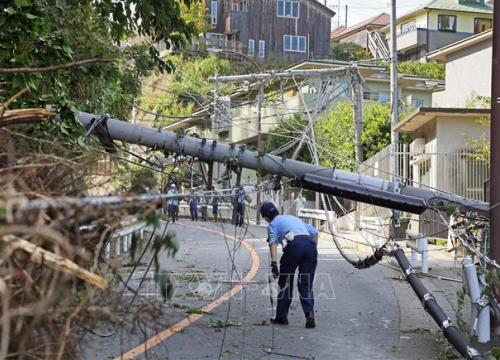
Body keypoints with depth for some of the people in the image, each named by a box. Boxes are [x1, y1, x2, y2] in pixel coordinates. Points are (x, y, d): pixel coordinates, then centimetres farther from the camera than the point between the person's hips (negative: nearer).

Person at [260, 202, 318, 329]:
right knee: (306, 285, 11)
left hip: (294, 245, -4)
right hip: (310, 245, 5)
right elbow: (314, 232, 27)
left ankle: (281, 317, 18)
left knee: (285, 283, 12)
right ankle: (309, 314, -6)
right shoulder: (293, 218, 35)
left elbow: (273, 243, -2)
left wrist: (273, 263, -11)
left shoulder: (272, 224, 18)